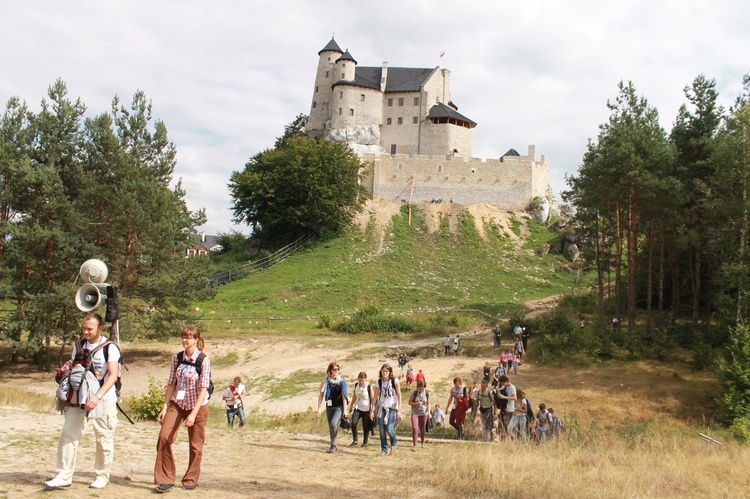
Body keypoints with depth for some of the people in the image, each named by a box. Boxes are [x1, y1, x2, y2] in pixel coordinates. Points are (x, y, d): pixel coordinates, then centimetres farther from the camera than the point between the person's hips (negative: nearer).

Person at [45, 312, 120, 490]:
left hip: (104, 399, -4)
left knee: (104, 439, 4)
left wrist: (97, 396, -25)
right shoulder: (79, 346, 7)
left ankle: (102, 476, 17)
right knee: (68, 433, -3)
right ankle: (64, 476, 3)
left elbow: (113, 375, -15)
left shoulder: (110, 347, -9)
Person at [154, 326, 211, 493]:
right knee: (164, 437, -12)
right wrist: (164, 407, 0)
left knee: (195, 445, 5)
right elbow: (171, 384, 5)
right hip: (177, 404, 3)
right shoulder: (176, 359, 1)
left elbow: (203, 388, -15)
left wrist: (194, 413, -21)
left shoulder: (203, 360, -12)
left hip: (197, 406, -3)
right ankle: (165, 479, -3)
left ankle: (191, 480, 22)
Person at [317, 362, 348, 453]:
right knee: (331, 426, 7)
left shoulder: (341, 381, -3)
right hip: (329, 407, 3)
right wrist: (319, 407, -3)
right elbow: (321, 394, 5)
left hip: (339, 407, -3)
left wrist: (345, 409, -5)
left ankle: (333, 445, -8)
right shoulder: (325, 381, 2)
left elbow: (344, 396, -2)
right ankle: (333, 446, 21)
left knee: (333, 424, -20)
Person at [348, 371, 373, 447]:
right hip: (357, 408, 3)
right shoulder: (356, 385, 2)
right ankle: (355, 441, -3)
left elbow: (372, 399, -7)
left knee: (366, 426, 3)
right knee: (353, 423, -15)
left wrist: (372, 411, -10)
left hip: (366, 409, -3)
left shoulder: (369, 387, -11)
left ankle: (365, 442, 22)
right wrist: (351, 406, 22)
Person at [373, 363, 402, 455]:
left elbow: (399, 395, -6)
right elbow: (375, 396, 7)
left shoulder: (395, 381, -7)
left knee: (389, 429, -12)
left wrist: (399, 410, -11)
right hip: (382, 407, 3)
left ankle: (394, 442, 19)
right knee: (382, 430, 0)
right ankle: (384, 450, 13)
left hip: (392, 408, -3)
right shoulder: (379, 382, 2)